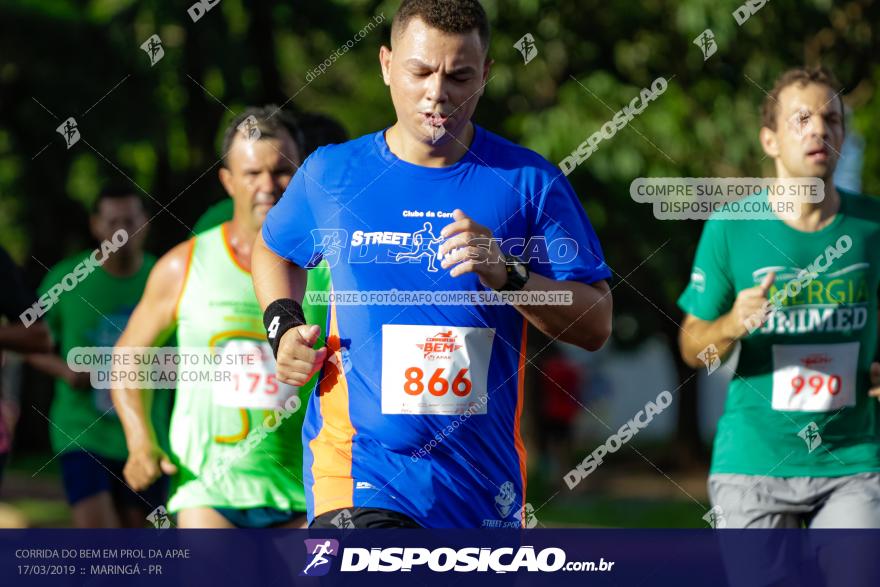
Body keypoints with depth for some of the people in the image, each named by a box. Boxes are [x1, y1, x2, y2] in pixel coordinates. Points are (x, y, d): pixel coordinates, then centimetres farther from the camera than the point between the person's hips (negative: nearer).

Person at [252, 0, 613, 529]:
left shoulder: (528, 181, 0)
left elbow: (596, 324, -3)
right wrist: (283, 325, 7)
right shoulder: (330, 173, 4)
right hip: (356, 461, -2)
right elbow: (273, 251, 26)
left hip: (482, 478, 2)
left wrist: (508, 276, -18)